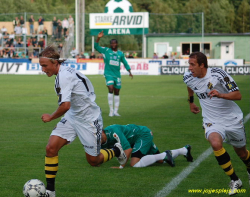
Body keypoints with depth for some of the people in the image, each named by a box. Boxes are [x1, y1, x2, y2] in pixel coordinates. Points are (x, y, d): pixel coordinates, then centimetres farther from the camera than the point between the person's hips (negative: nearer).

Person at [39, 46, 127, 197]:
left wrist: (50, 117, -18)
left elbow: (65, 106, -35)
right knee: (51, 148, -9)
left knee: (93, 161, 6)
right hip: (72, 117, 9)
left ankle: (116, 151, 36)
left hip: (89, 119, -9)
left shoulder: (64, 76, -26)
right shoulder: (65, 71, 2)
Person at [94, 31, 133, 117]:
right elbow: (96, 47, -7)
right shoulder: (106, 50, 2)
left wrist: (129, 72, 7)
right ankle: (111, 110, -15)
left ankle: (115, 111, 14)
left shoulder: (120, 54, 10)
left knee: (117, 92, 7)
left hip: (117, 75, 4)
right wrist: (98, 38, -21)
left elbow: (125, 63, 18)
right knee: (111, 89, -20)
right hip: (108, 73, -4)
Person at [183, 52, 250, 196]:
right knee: (215, 143, -30)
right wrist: (191, 101, 33)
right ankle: (235, 181, -16)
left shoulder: (218, 74, -20)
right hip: (212, 122, 2)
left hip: (233, 119, -2)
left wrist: (220, 95, -37)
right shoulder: (189, 78, -6)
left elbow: (238, 95, -21)